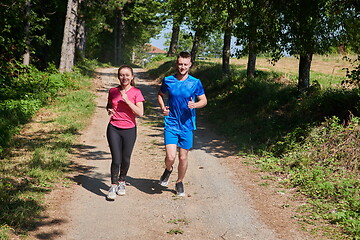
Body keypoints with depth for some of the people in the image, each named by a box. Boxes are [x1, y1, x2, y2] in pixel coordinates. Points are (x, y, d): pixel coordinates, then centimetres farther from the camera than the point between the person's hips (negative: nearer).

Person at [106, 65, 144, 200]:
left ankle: (121, 181, 33)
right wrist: (109, 110, -2)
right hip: (114, 129, 1)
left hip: (129, 130, -1)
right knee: (116, 160, -7)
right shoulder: (113, 91, 4)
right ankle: (113, 186, 10)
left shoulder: (136, 92, -3)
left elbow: (140, 113, -11)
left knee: (126, 159, 8)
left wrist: (127, 100, -18)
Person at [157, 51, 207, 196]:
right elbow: (160, 94, 17)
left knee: (183, 157, 8)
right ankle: (168, 170, 25)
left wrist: (195, 105, -18)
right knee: (171, 157, -11)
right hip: (171, 124, 0)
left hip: (187, 125, 0)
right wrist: (162, 107, -2)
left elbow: (204, 100, 5)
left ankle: (179, 183, 31)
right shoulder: (168, 81, 0)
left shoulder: (195, 83, -2)